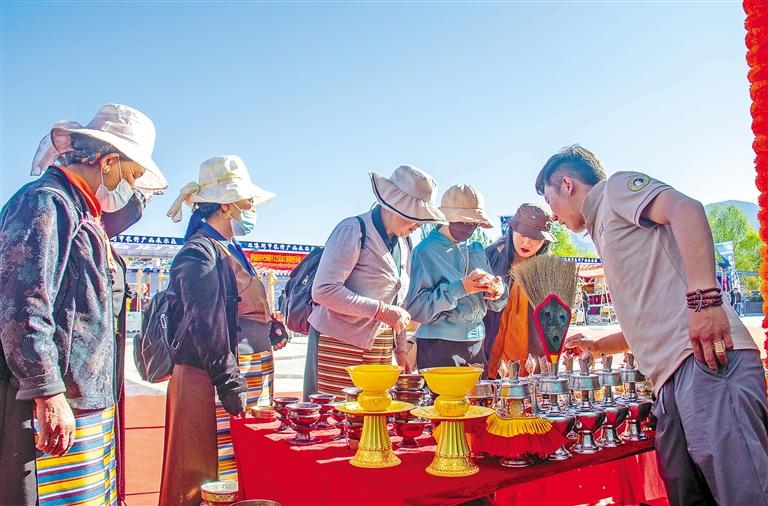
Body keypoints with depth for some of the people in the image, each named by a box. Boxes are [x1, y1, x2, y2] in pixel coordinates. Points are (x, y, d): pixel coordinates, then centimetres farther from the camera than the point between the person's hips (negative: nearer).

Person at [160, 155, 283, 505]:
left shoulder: (230, 250, 15)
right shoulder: (198, 253, -14)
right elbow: (206, 327, -20)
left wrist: (271, 326, 10)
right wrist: (229, 383, -21)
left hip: (247, 375, 10)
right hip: (209, 382, -9)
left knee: (242, 471, 17)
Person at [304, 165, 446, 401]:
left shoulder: (404, 242, 13)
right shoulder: (354, 231, -11)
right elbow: (323, 290, -19)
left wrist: (401, 349, 20)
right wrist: (381, 311, -18)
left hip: (381, 346, 7)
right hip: (338, 343, -7)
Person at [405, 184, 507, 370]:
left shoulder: (477, 250, 11)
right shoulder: (425, 251, -7)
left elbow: (495, 305, 15)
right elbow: (415, 309, -15)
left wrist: (498, 291, -8)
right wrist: (459, 289, -22)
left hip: (476, 345, 6)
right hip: (437, 348, -5)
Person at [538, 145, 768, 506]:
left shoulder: (617, 186, 11)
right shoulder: (605, 227, 34)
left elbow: (686, 208, -12)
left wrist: (703, 297, -23)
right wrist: (595, 346, 45)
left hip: (703, 355, -9)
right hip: (673, 375, 9)